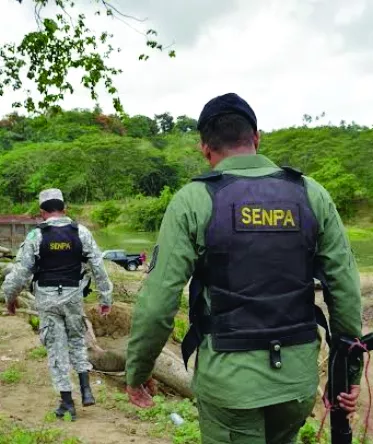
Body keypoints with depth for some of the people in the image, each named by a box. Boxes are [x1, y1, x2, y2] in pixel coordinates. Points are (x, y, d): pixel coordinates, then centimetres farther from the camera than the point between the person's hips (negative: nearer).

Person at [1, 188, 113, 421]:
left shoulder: (35, 236, -7)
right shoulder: (81, 232, -3)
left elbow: (21, 271, -5)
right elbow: (98, 267, -2)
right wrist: (106, 297, 6)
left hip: (47, 298, -1)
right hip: (73, 296, 2)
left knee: (56, 347, 7)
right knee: (77, 339, 21)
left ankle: (67, 402, 11)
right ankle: (86, 389, 10)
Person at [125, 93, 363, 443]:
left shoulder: (194, 200, -9)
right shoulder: (310, 193, 0)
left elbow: (157, 302, -11)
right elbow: (346, 289, 0)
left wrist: (137, 370, 4)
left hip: (229, 376, -3)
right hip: (299, 374, 4)